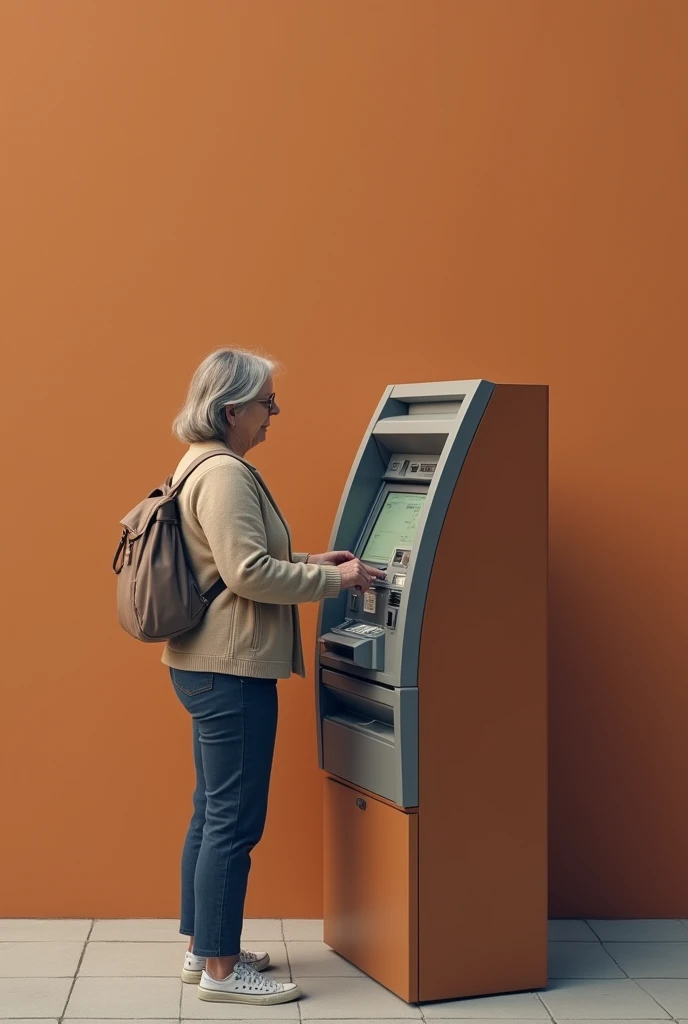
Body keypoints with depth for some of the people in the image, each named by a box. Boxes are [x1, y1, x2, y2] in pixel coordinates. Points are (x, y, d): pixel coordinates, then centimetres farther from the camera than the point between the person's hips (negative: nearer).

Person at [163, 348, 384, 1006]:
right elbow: (249, 573, -24)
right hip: (231, 669, -11)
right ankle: (221, 970, 4)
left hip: (208, 666, 11)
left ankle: (203, 949, 27)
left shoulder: (205, 468, 15)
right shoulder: (225, 475, -18)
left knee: (212, 814, 17)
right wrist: (334, 580, -15)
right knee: (235, 821, -4)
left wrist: (311, 562, 13)